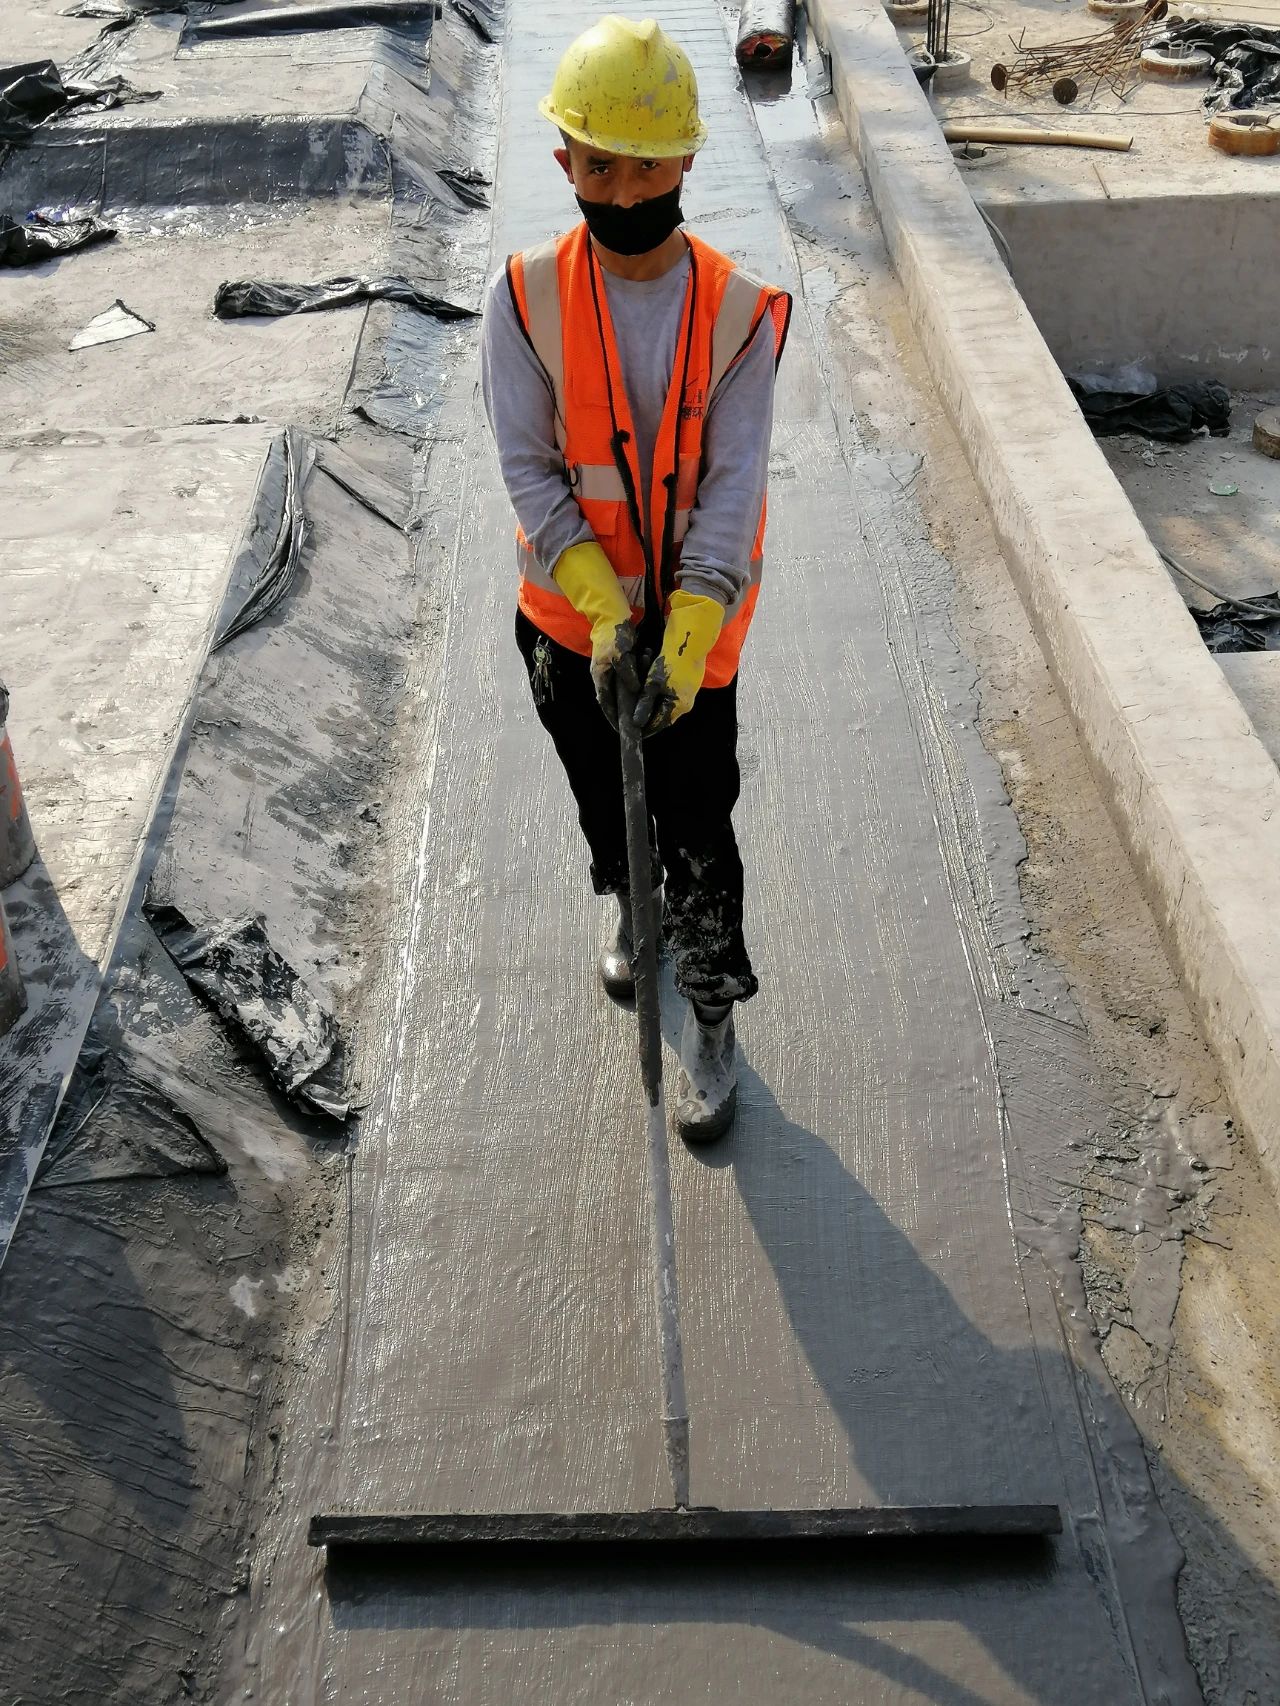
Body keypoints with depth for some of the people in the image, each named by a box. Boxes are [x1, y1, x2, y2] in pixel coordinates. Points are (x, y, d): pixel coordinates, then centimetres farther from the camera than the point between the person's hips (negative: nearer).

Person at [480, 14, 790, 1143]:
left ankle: (712, 1026, 23)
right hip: (568, 621, 2)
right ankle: (628, 907, 55)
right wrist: (605, 611, -25)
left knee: (696, 839, 4)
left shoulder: (740, 312, -13)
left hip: (693, 627, -2)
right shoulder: (528, 298, -10)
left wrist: (683, 640, -29)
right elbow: (529, 468, -14)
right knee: (601, 799, 23)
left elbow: (733, 486, -18)